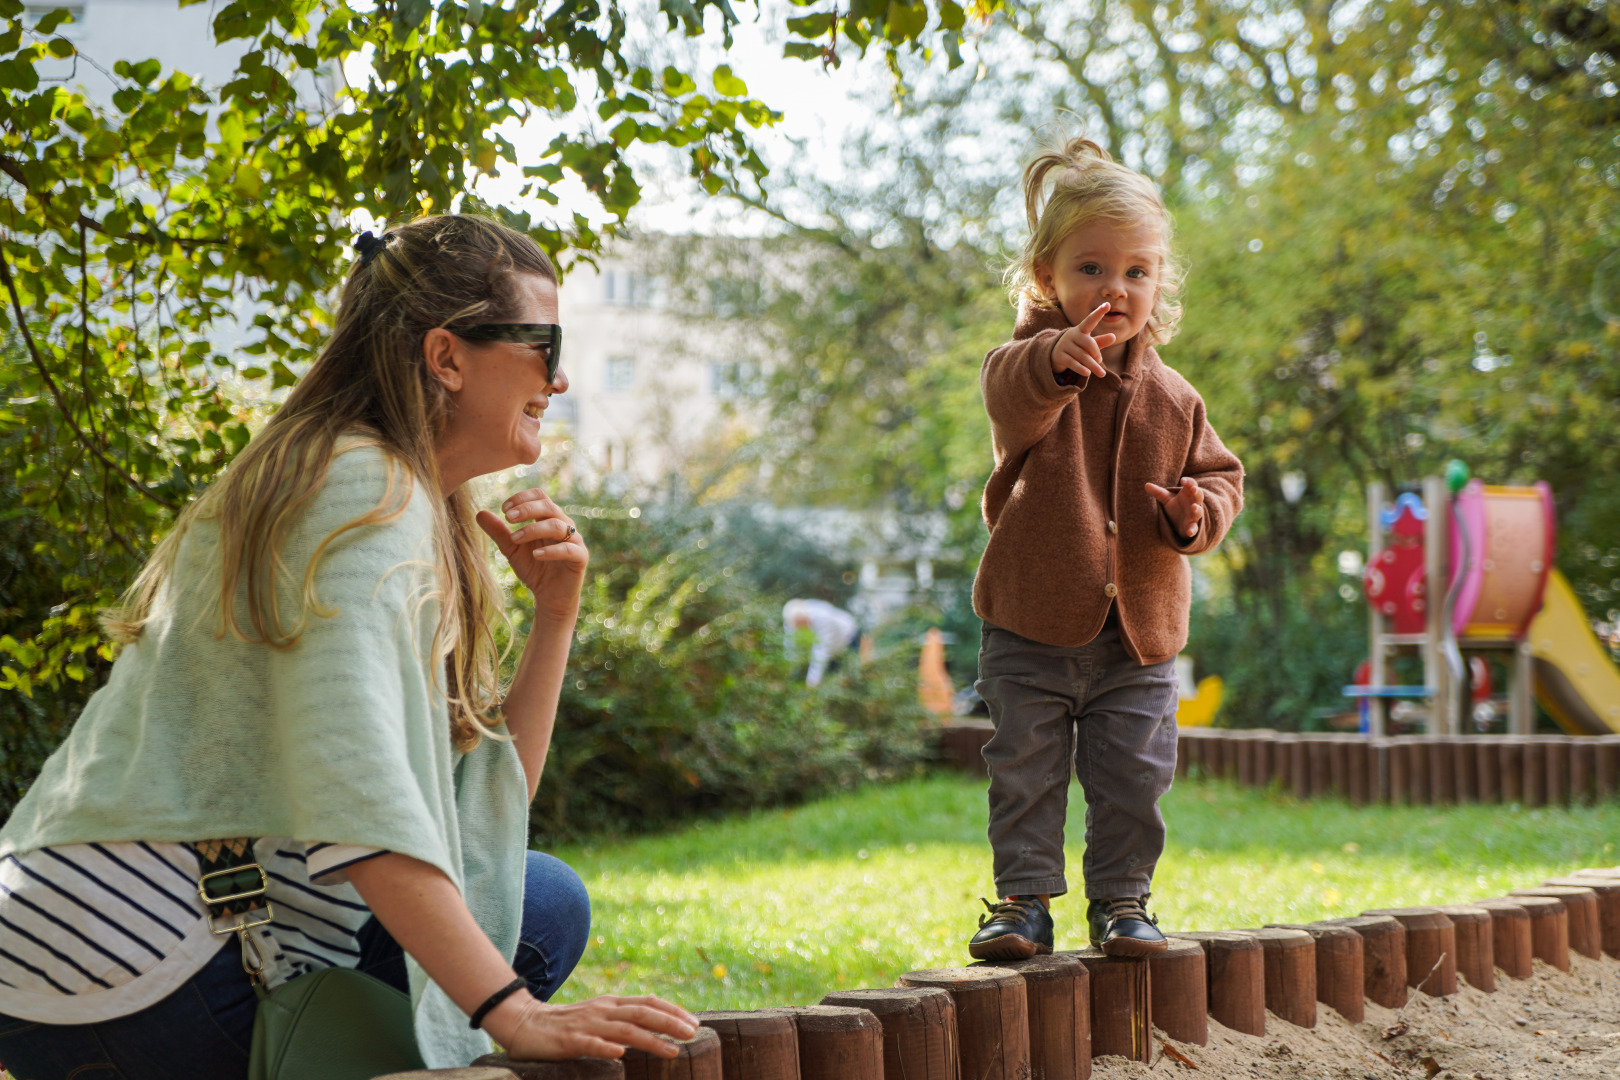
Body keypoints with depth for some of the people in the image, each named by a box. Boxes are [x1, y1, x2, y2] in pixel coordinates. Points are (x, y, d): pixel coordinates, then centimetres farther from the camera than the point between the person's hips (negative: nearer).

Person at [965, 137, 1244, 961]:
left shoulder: (1170, 399, 6)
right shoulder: (1031, 370, -9)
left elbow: (1219, 474, 13)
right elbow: (1011, 395, -34)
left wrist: (1196, 513, -12)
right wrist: (1059, 359, -57)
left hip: (1139, 631, 3)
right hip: (1033, 624, -3)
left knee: (1132, 782, 7)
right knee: (1024, 774, 4)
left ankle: (1121, 900, 22)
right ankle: (1023, 900, 17)